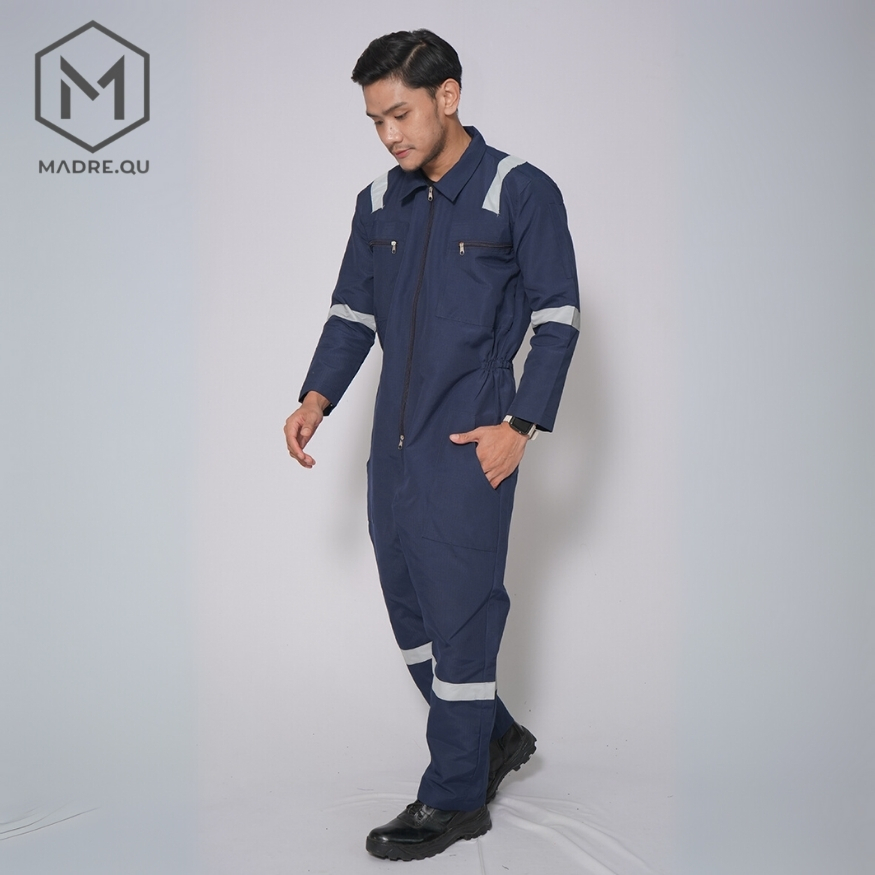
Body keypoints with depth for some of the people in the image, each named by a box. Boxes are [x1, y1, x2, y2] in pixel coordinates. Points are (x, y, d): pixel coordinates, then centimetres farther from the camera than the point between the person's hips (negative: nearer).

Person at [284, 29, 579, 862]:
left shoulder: (521, 192, -6)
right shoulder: (378, 204, 11)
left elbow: (558, 319, -7)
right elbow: (352, 313, 14)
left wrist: (519, 425, -14)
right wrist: (316, 399, -2)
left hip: (469, 448, -7)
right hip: (394, 444, 7)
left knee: (459, 616, -2)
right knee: (409, 610, 14)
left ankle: (456, 798, 12)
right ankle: (495, 737, 35)